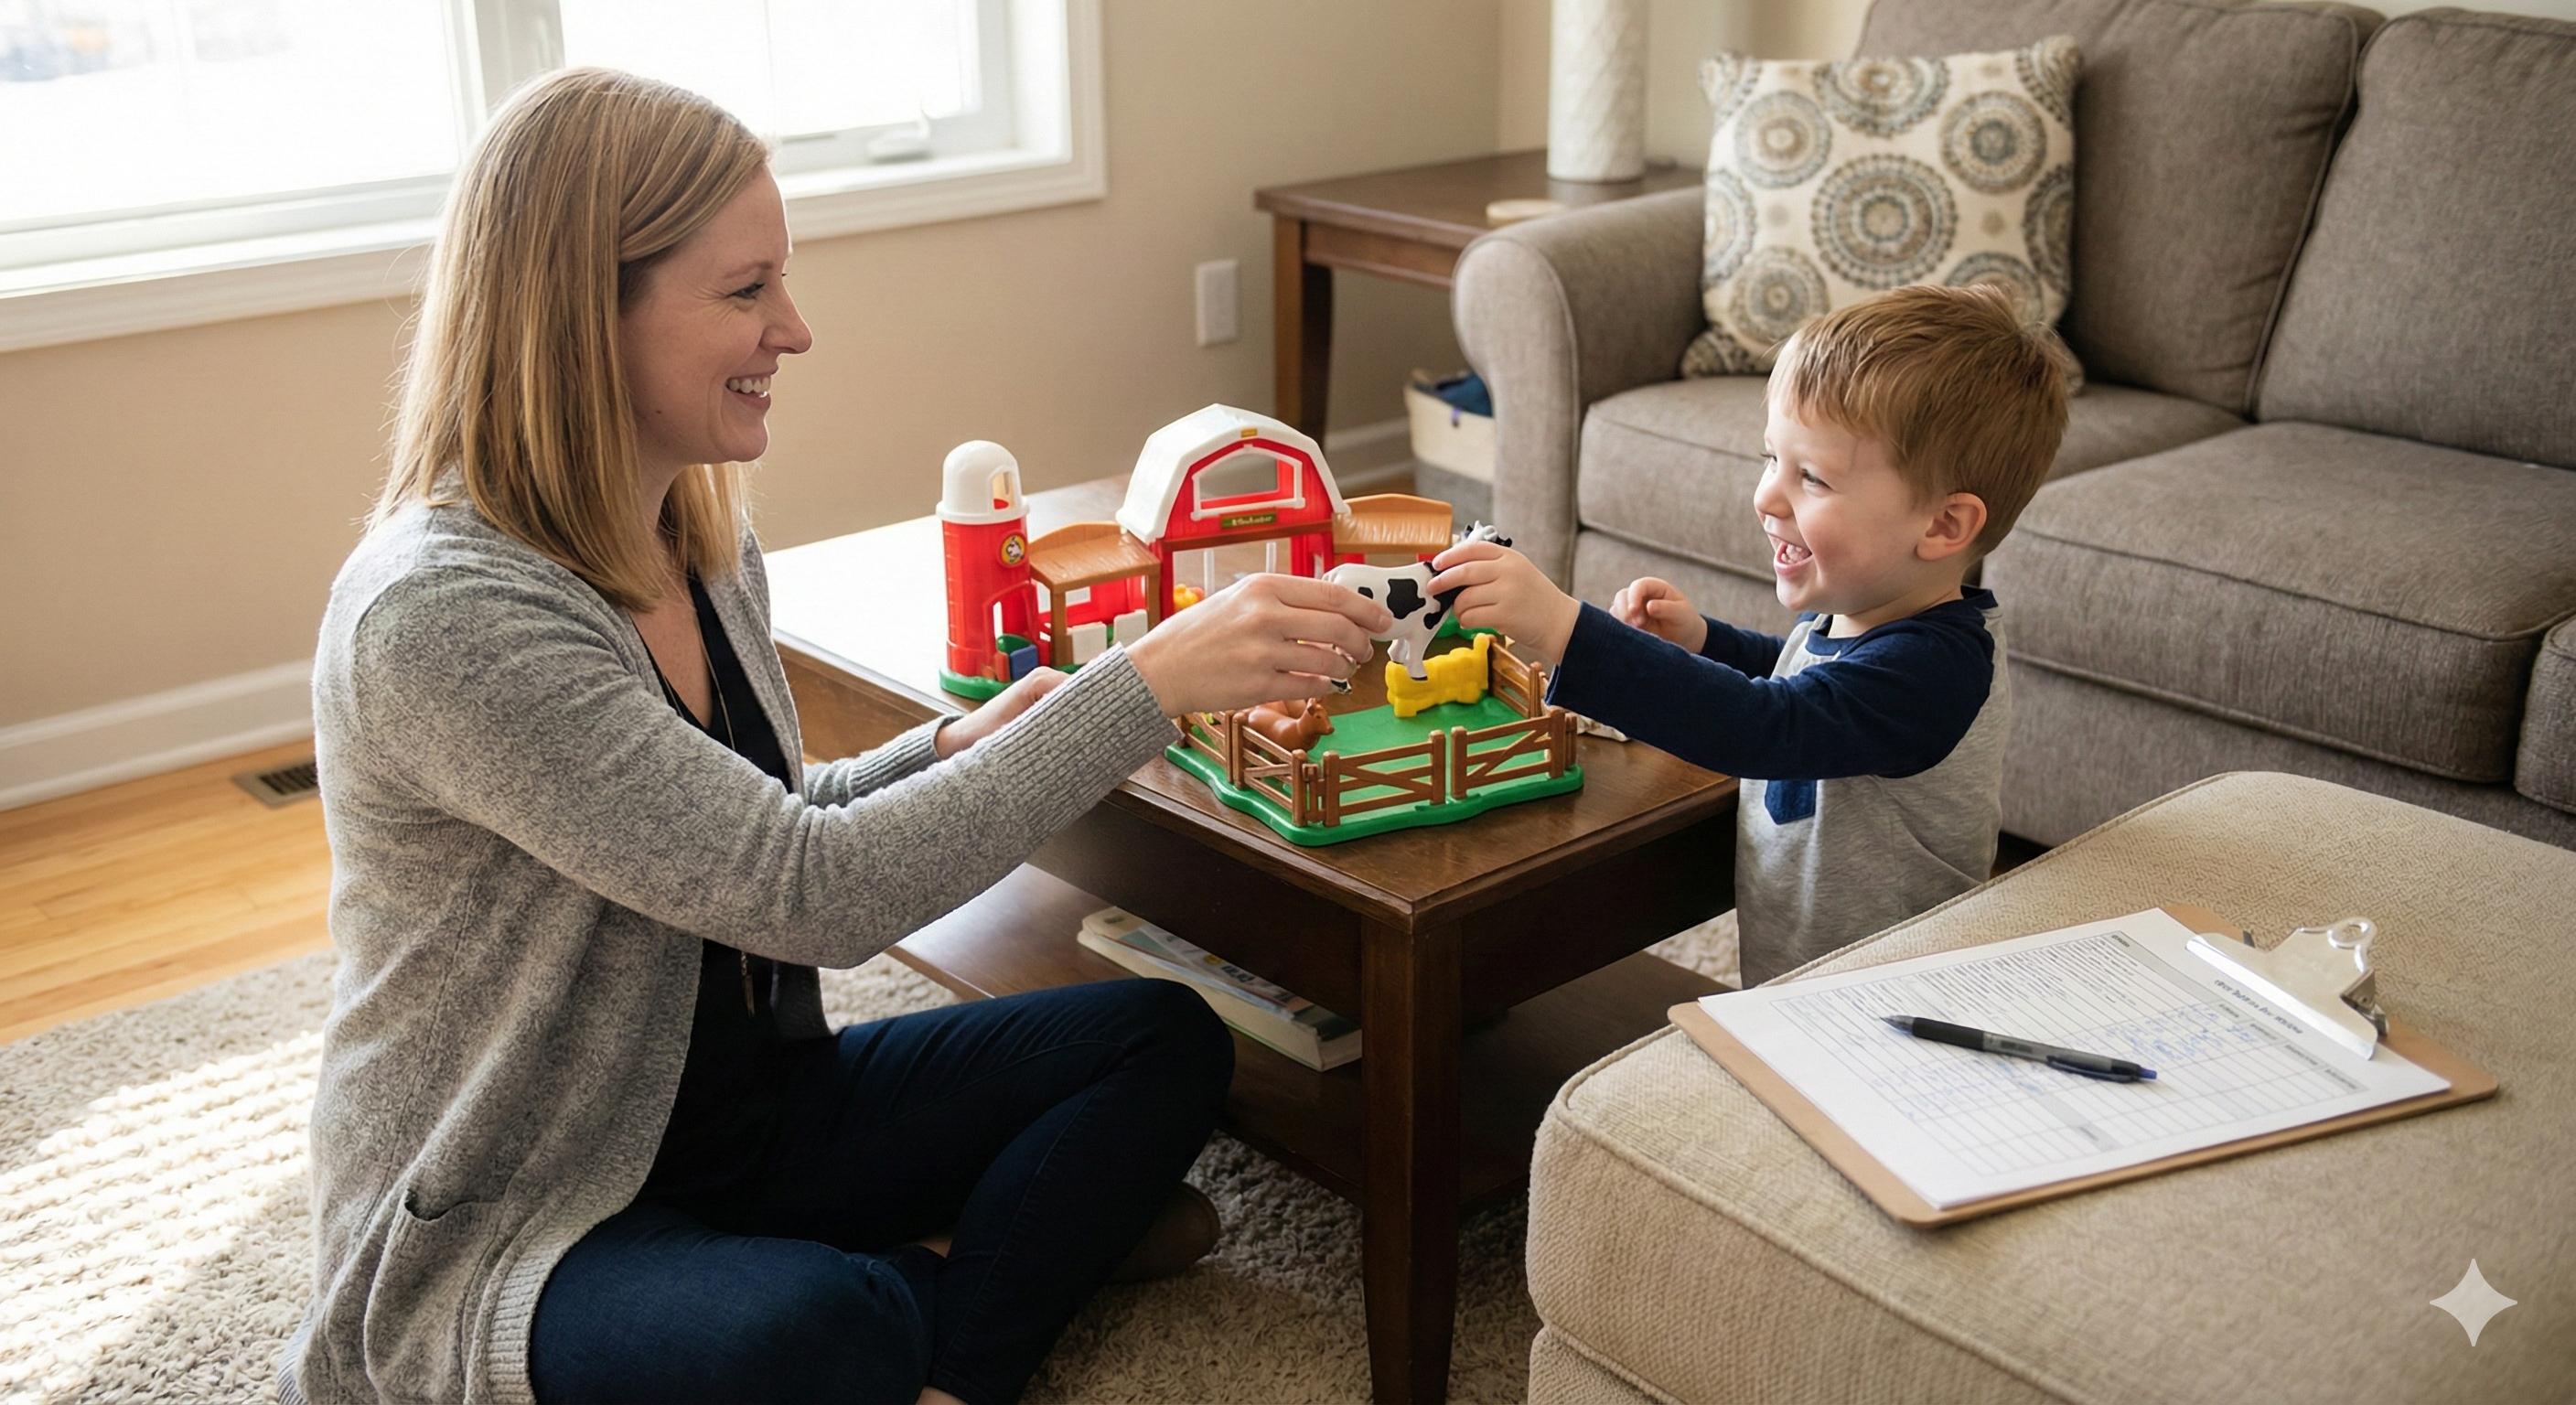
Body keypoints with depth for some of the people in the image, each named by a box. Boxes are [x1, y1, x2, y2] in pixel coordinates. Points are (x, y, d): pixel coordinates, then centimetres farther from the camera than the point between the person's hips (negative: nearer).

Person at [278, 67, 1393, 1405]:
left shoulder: (702, 544, 2)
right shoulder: (441, 616, -26)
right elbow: (815, 892, -29)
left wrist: (952, 751, -5)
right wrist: (1149, 681, -28)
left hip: (736, 1112, 9)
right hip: (509, 1227, -8)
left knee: (1164, 1041, -3)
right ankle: (948, 1279, -6)